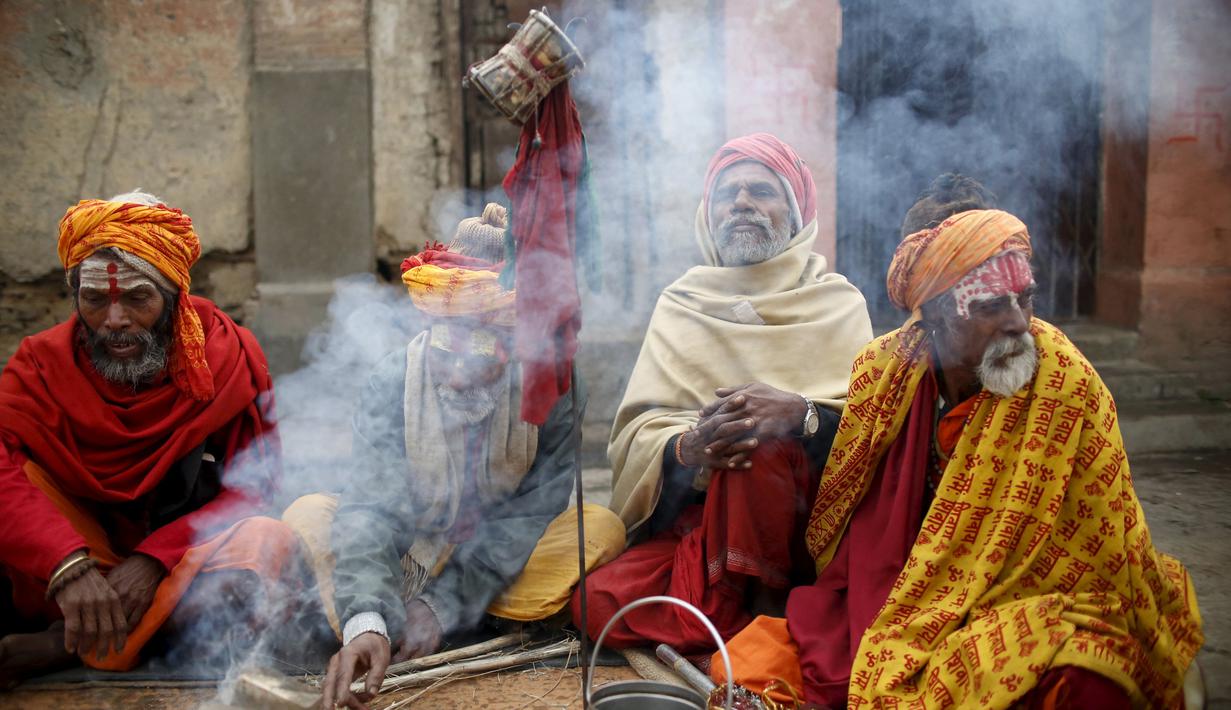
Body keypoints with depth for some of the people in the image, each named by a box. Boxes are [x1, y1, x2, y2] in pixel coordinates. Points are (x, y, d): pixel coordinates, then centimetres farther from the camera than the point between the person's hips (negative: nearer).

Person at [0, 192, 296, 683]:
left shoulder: (230, 355, -10)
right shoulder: (44, 362, -10)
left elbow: (251, 488, -12)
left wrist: (152, 560, -26)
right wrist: (68, 567, -44)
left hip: (183, 561, 1)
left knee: (267, 541, -33)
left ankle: (64, 646, -30)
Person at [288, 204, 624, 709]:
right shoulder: (393, 381, -19)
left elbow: (531, 512, -18)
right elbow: (369, 507, -30)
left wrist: (446, 604, -28)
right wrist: (366, 621, -48)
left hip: (498, 566, 1)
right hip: (405, 556, 0)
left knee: (602, 529, -26)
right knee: (308, 515, -23)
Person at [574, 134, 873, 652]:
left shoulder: (838, 303, 7)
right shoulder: (680, 305, 10)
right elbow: (637, 429, -1)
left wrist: (801, 413, -27)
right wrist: (687, 448, -24)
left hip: (803, 525, -2)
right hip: (693, 517, 3)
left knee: (760, 438, -32)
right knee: (600, 603, -22)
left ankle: (765, 604, -16)